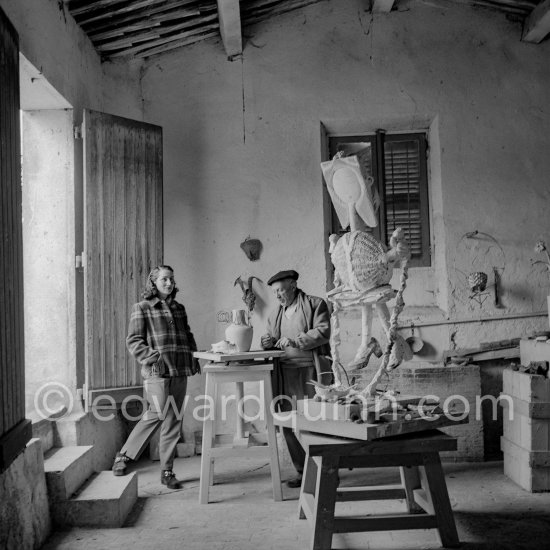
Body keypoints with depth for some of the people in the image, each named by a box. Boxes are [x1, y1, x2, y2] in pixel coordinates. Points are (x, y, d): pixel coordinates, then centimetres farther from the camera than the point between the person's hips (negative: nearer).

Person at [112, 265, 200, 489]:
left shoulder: (179, 309, 19)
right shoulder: (142, 308, 3)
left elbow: (188, 337, 26)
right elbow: (133, 340, -3)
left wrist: (193, 359, 13)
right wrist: (149, 357, -16)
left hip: (180, 373, 6)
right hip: (157, 372, -5)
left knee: (173, 422, 5)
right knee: (157, 415, -11)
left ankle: (167, 471, 13)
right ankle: (123, 456, 8)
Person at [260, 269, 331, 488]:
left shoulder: (315, 304, 2)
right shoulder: (275, 315, 20)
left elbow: (323, 332, -9)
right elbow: (274, 343, 25)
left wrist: (295, 341, -17)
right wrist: (268, 342, 1)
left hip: (310, 372, -5)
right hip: (285, 373, 5)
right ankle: (303, 471, 12)